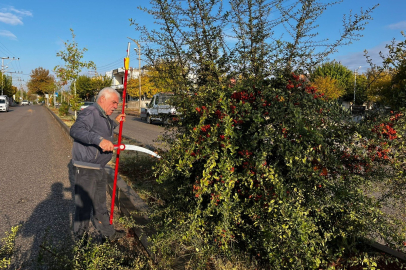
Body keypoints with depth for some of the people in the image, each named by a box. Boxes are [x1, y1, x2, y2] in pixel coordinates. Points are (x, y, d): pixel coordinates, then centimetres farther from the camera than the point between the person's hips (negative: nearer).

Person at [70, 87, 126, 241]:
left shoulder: (104, 117, 15)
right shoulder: (90, 113, -18)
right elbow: (76, 130, -35)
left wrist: (115, 122, 27)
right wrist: (99, 140, -44)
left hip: (99, 169, 10)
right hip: (85, 169, -10)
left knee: (100, 204, 22)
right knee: (84, 205, 3)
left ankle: (108, 233, 36)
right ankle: (80, 238, 22)